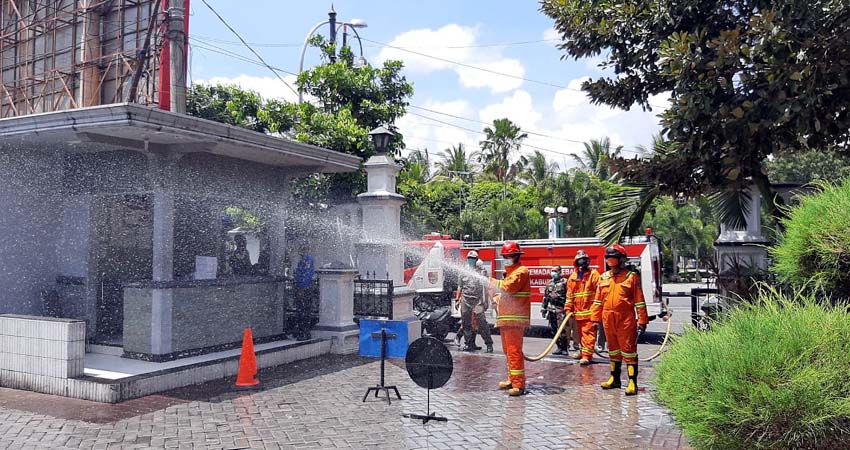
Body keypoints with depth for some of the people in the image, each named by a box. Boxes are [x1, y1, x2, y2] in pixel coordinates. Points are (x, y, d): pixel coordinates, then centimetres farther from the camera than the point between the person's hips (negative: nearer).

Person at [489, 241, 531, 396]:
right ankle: (512, 380, 26)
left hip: (514, 319, -10)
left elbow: (509, 287, -19)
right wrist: (497, 298, 11)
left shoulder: (521, 271, -7)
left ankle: (519, 385, -13)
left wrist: (492, 281, -5)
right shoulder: (509, 272, 24)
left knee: (514, 351, -13)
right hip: (505, 318, 10)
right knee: (508, 351, 16)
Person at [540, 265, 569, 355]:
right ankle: (559, 347, 16)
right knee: (554, 329, 8)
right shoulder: (550, 283, 15)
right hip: (551, 310, 6)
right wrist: (543, 309, 17)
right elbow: (545, 296, 19)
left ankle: (565, 348, -2)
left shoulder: (564, 282, -5)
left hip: (560, 310, -6)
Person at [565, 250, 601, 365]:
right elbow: (569, 295, 14)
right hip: (578, 312, 6)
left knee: (588, 333, -10)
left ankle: (587, 355, -11)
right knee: (582, 333, 16)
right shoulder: (573, 277, 12)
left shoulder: (593, 274, -3)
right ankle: (584, 352, 30)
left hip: (590, 311, -6)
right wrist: (568, 309, 8)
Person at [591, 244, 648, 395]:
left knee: (629, 350, -5)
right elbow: (598, 300, 13)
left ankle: (632, 382, -2)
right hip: (608, 319, 5)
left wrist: (642, 320, -7)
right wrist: (595, 318, 11)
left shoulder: (631, 276, -4)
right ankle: (615, 379, 25)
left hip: (626, 319, -5)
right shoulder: (603, 277, 11)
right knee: (613, 349, 15)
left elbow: (639, 300, -5)